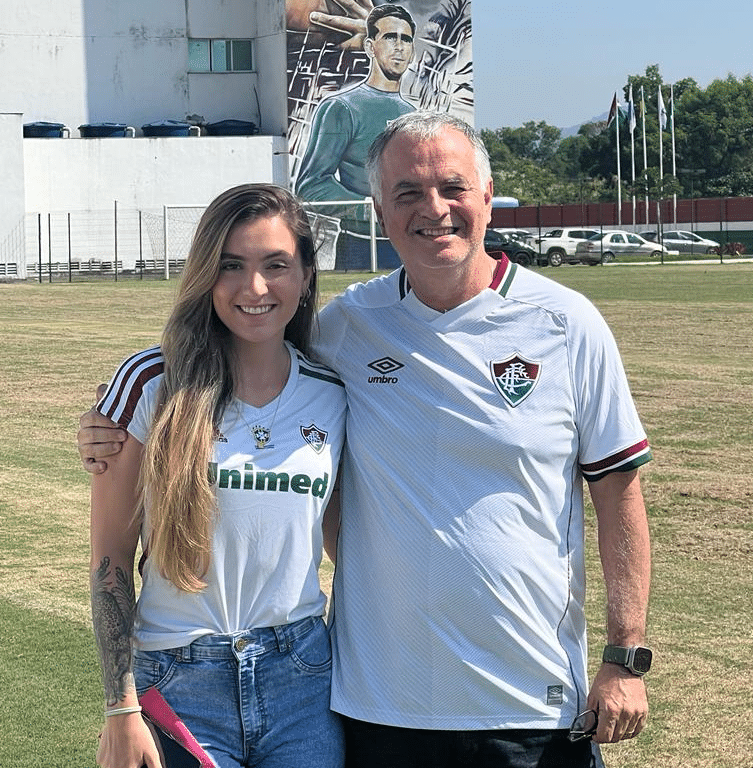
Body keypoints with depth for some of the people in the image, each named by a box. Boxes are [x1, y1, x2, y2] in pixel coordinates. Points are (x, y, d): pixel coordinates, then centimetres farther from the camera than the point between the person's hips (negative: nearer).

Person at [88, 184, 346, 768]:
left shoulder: (331, 397, 3)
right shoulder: (152, 385, -6)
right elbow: (111, 554, -4)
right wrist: (121, 709, -7)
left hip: (303, 676, 2)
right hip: (178, 681, -2)